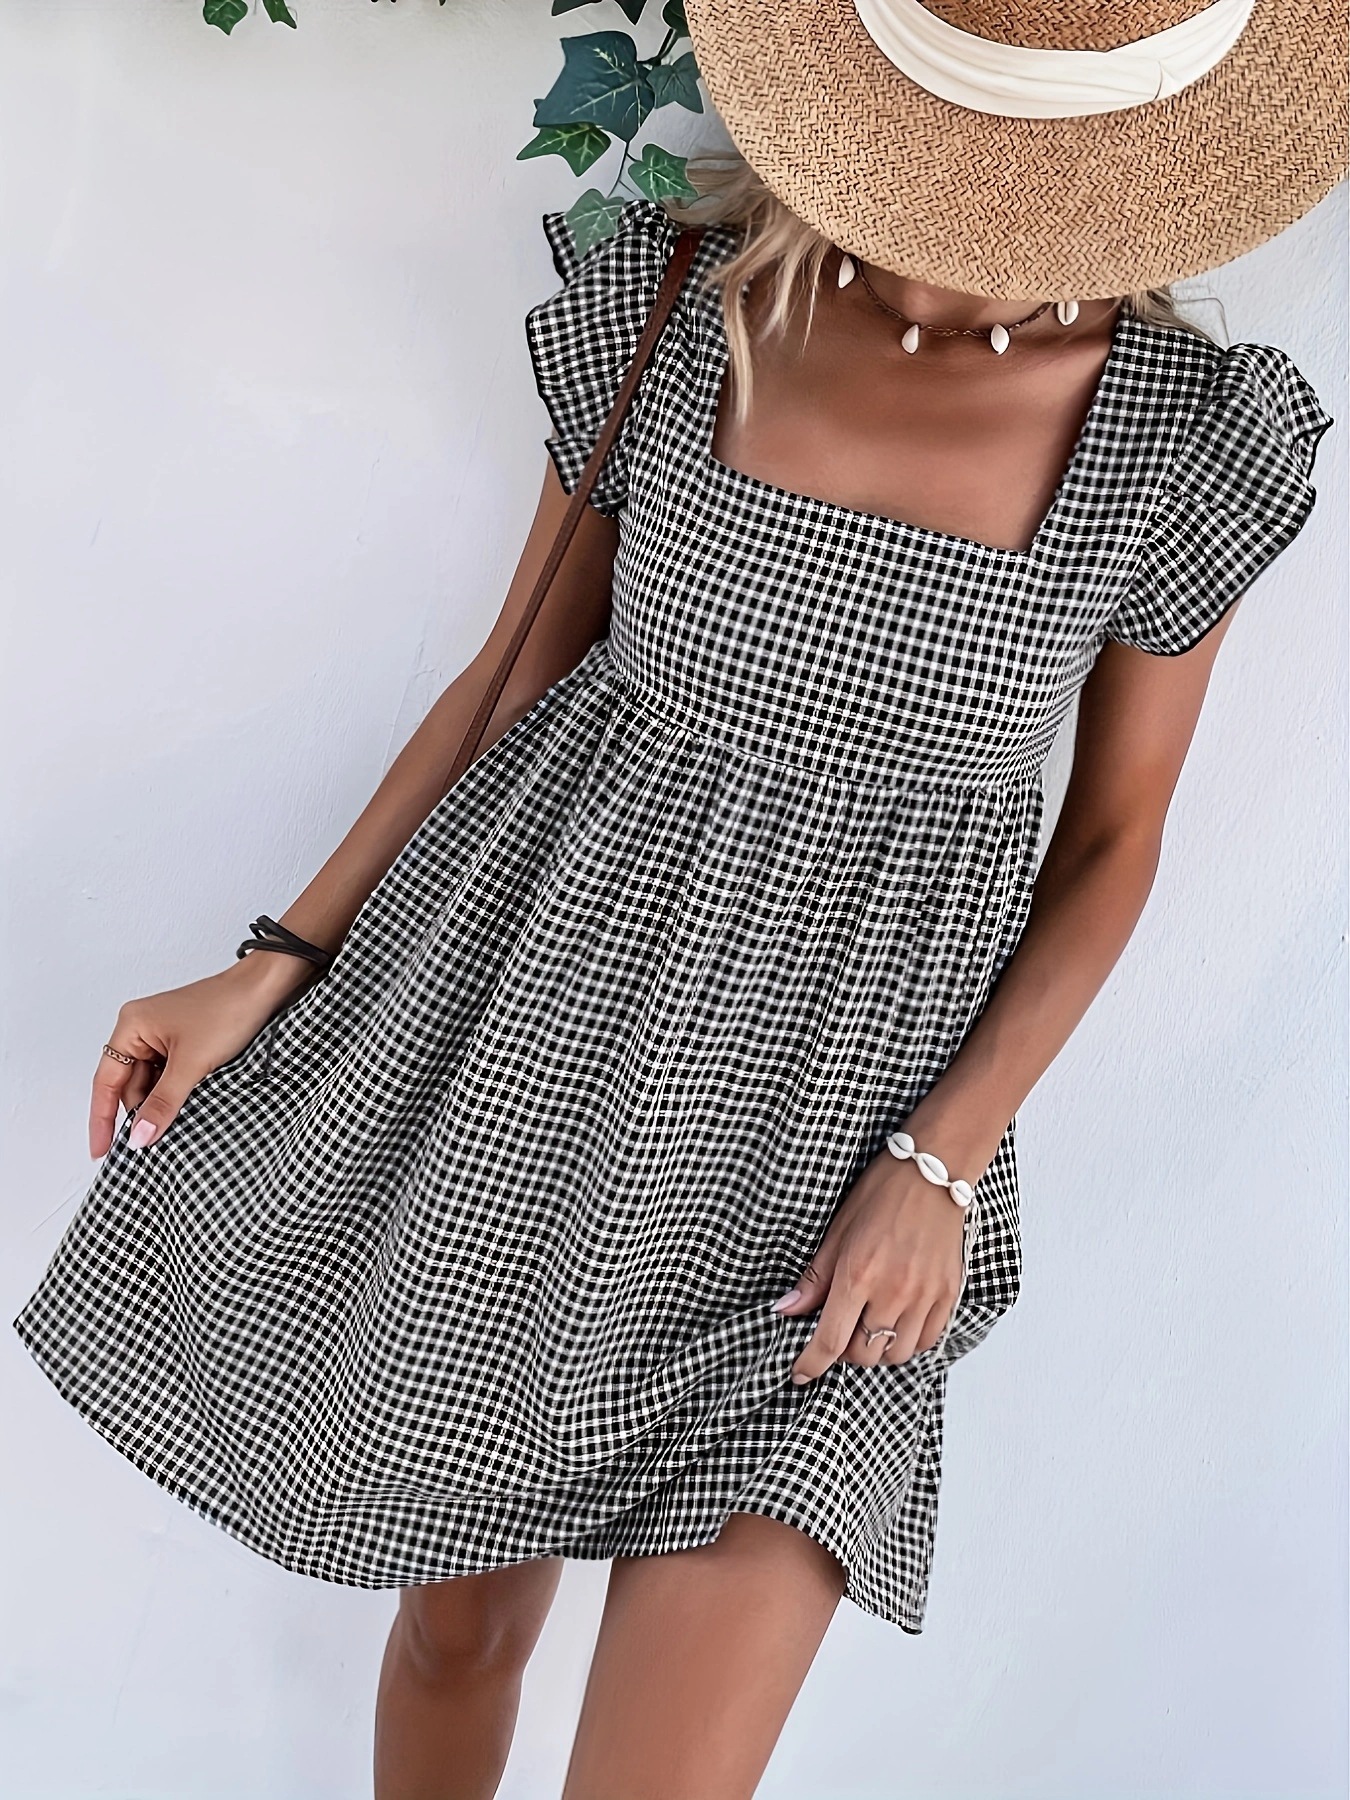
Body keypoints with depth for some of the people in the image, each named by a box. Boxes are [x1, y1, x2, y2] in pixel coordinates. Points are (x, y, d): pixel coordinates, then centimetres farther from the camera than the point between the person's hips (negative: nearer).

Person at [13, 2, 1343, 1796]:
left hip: (833, 1126, -1)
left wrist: (943, 1165, -10)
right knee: (462, 1616, 17)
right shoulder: (666, 296, -7)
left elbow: (1112, 841, 1)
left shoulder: (1190, 435, -10)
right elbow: (524, 664, 4)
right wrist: (275, 965, 0)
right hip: (539, 1014, 2)